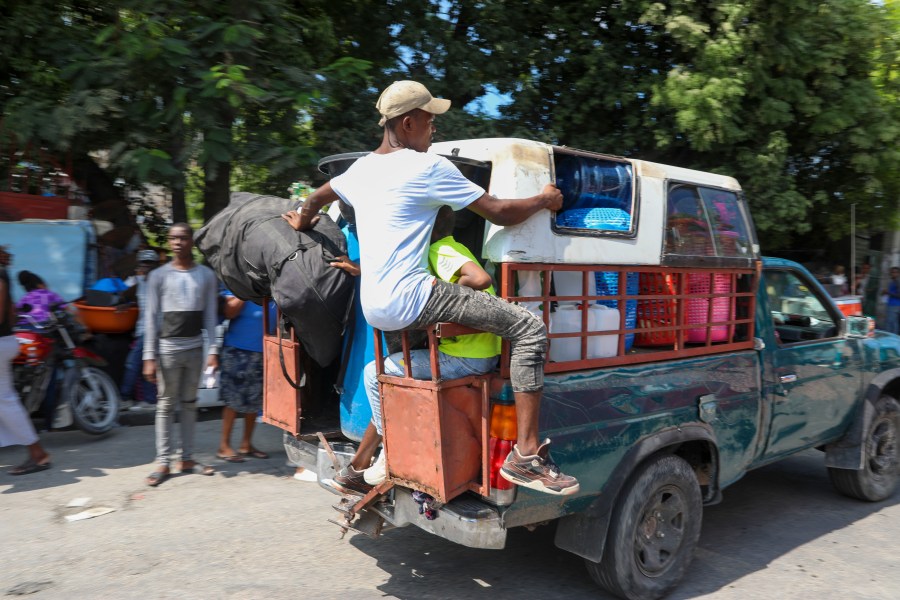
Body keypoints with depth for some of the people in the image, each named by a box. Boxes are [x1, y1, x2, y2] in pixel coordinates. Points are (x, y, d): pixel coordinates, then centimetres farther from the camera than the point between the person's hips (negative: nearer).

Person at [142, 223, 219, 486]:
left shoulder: (206, 275, 5)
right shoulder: (159, 275, 0)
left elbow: (210, 315, 4)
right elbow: (151, 317, -2)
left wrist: (213, 350, -4)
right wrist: (149, 356, -8)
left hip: (195, 348, 2)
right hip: (168, 348, -2)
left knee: (189, 404, 9)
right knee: (165, 405, 2)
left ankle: (187, 459, 17)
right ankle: (163, 462, 7)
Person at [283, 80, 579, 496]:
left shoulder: (361, 168, 16)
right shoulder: (429, 167, -6)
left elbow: (314, 200, 35)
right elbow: (499, 213, -3)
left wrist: (302, 221, 58)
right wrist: (543, 199, 16)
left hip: (372, 308, 9)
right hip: (407, 300, -9)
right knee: (529, 328, -9)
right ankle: (526, 454, -10)